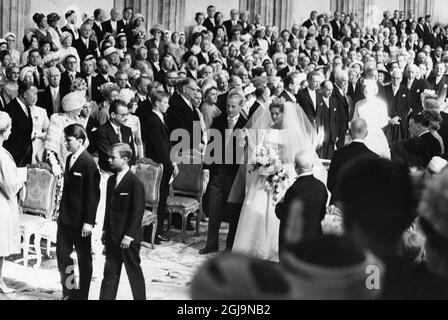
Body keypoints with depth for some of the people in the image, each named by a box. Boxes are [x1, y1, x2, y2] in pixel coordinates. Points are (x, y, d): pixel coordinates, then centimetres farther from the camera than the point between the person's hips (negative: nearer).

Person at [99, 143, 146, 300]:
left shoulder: (135, 183, -15)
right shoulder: (111, 180, 9)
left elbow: (138, 211, -15)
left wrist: (128, 236, -16)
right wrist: (105, 230, 11)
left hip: (128, 239, -7)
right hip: (112, 236, 7)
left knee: (134, 272, 7)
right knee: (110, 272, 10)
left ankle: (140, 297, 20)